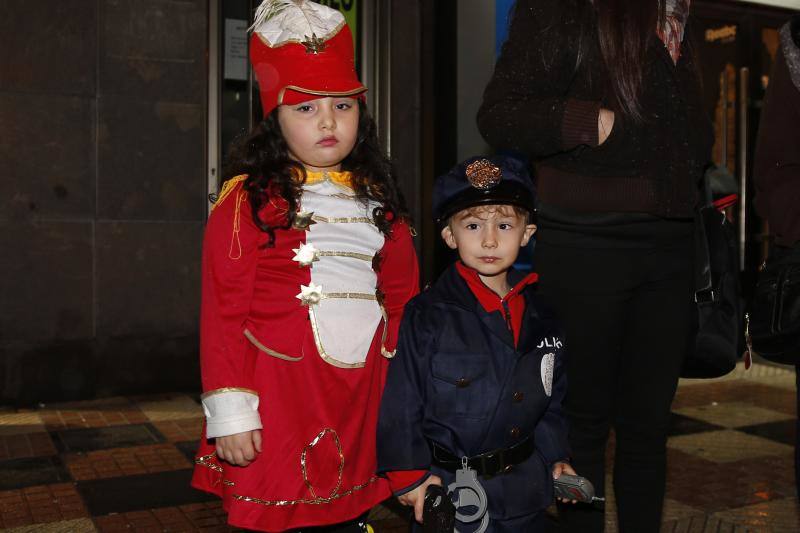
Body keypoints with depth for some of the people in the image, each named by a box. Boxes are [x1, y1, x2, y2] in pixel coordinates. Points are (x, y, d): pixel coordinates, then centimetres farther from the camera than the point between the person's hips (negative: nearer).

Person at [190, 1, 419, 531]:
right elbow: (224, 310, -9)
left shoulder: (378, 200, 10)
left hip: (363, 394, 5)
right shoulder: (247, 200, -7)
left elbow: (403, 297, 13)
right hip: (278, 395, -4)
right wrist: (230, 412, -12)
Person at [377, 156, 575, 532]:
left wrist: (556, 456, 11)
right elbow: (401, 400, -12)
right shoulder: (427, 316, -14)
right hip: (448, 490, -5)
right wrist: (409, 475, -11)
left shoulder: (538, 317, 3)